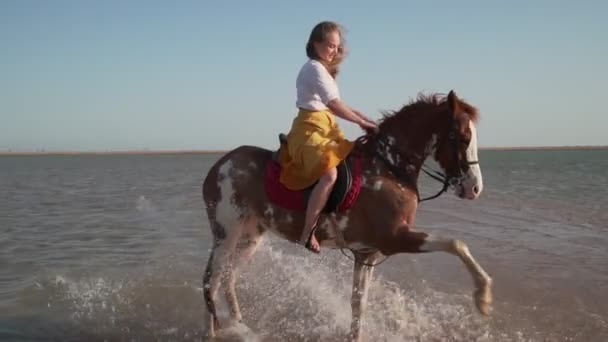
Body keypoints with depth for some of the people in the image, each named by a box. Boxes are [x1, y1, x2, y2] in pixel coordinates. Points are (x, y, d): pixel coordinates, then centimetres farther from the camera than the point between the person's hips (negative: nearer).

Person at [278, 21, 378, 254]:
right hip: (309, 129, -11)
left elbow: (335, 106, 17)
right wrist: (362, 122, -14)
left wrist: (362, 119, 5)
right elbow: (334, 105, -20)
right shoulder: (315, 69, -11)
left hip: (327, 129, 11)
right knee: (330, 173, -31)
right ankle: (307, 233, -26)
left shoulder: (323, 70, 20)